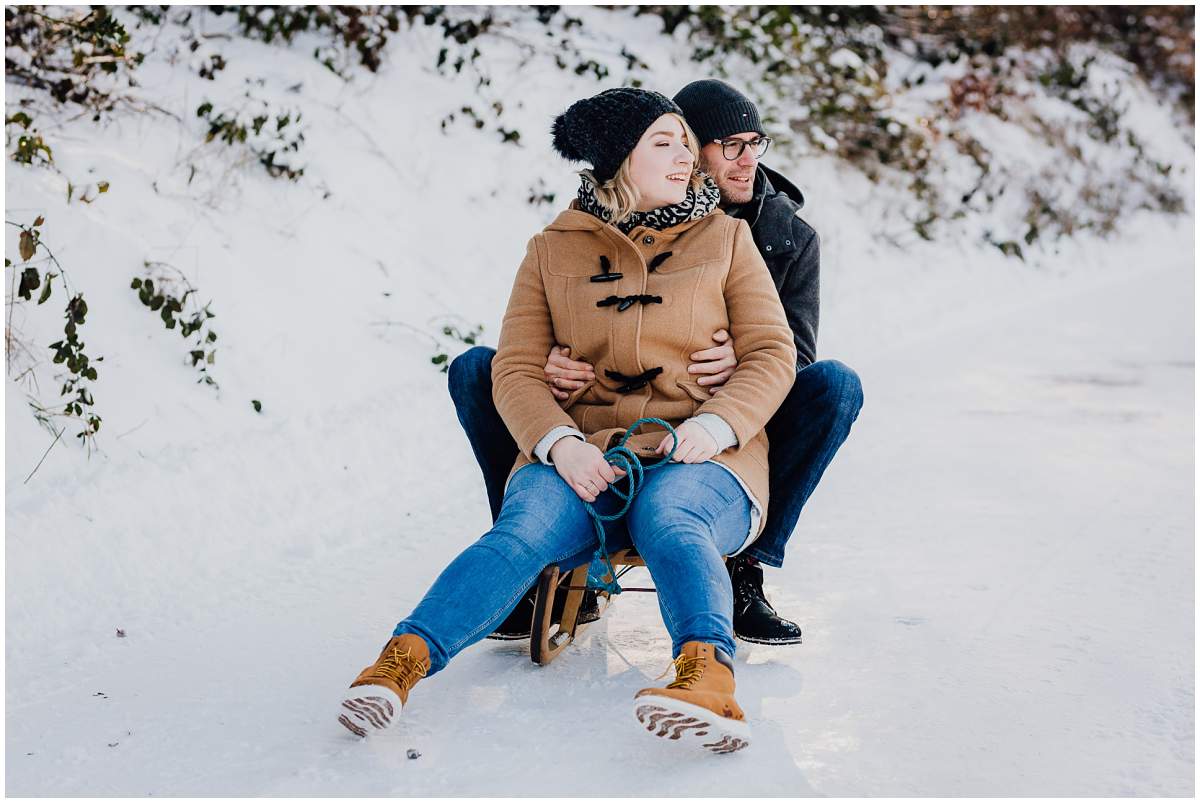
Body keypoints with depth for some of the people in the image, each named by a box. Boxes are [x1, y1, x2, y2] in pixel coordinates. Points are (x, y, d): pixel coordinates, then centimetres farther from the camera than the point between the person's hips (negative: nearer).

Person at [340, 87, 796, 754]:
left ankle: (708, 676, -61)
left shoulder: (724, 238, 14)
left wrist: (714, 425, -14)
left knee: (667, 512, -36)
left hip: (703, 460, -1)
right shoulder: (553, 251, 13)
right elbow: (516, 370, 5)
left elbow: (771, 353, 7)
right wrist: (560, 443, -17)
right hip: (581, 458, 1)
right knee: (529, 524, -32)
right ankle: (401, 662, -47)